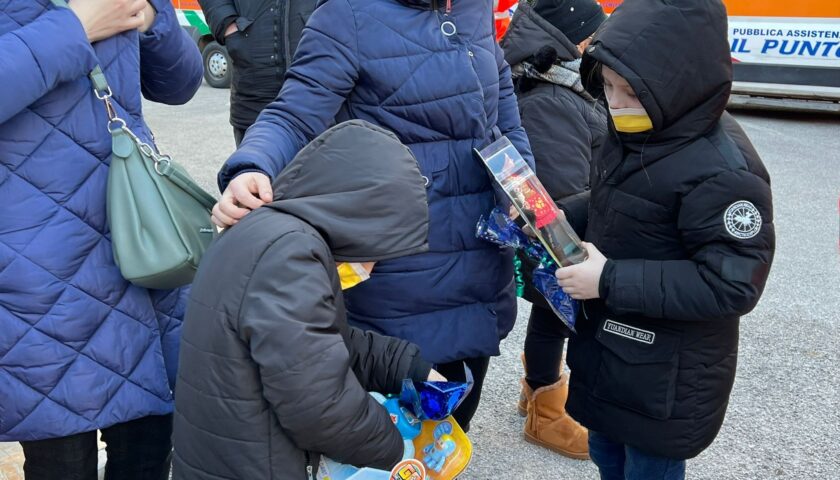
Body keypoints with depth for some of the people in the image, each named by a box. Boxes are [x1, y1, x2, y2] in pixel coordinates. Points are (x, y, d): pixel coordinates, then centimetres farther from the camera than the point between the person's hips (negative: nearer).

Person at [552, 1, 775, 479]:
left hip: (667, 376, -8)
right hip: (608, 346, 8)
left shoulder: (722, 172, -28)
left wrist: (611, 280, -29)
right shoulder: (634, 135, 0)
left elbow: (732, 285, -28)